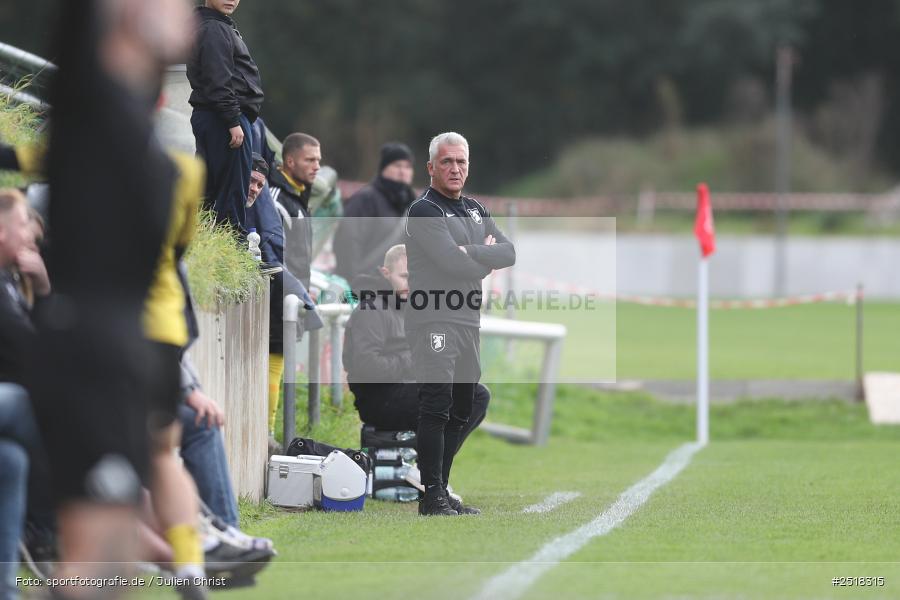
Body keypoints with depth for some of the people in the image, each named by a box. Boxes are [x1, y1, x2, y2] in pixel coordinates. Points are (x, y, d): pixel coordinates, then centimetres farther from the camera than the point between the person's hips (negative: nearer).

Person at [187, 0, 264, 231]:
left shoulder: (221, 27, 20)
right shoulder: (214, 30, -13)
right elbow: (219, 81, -19)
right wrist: (234, 122, -21)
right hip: (223, 116, -10)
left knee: (206, 185, 11)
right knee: (233, 187, -8)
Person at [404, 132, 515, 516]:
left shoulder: (475, 210, 18)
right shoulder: (424, 211, -8)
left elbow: (509, 253, 8)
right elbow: (452, 261, -19)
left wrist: (474, 252, -9)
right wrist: (487, 261, -2)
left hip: (468, 322, 9)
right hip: (433, 322, -9)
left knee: (461, 412, 11)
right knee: (436, 408, -13)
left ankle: (442, 492, 18)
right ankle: (431, 497, -14)